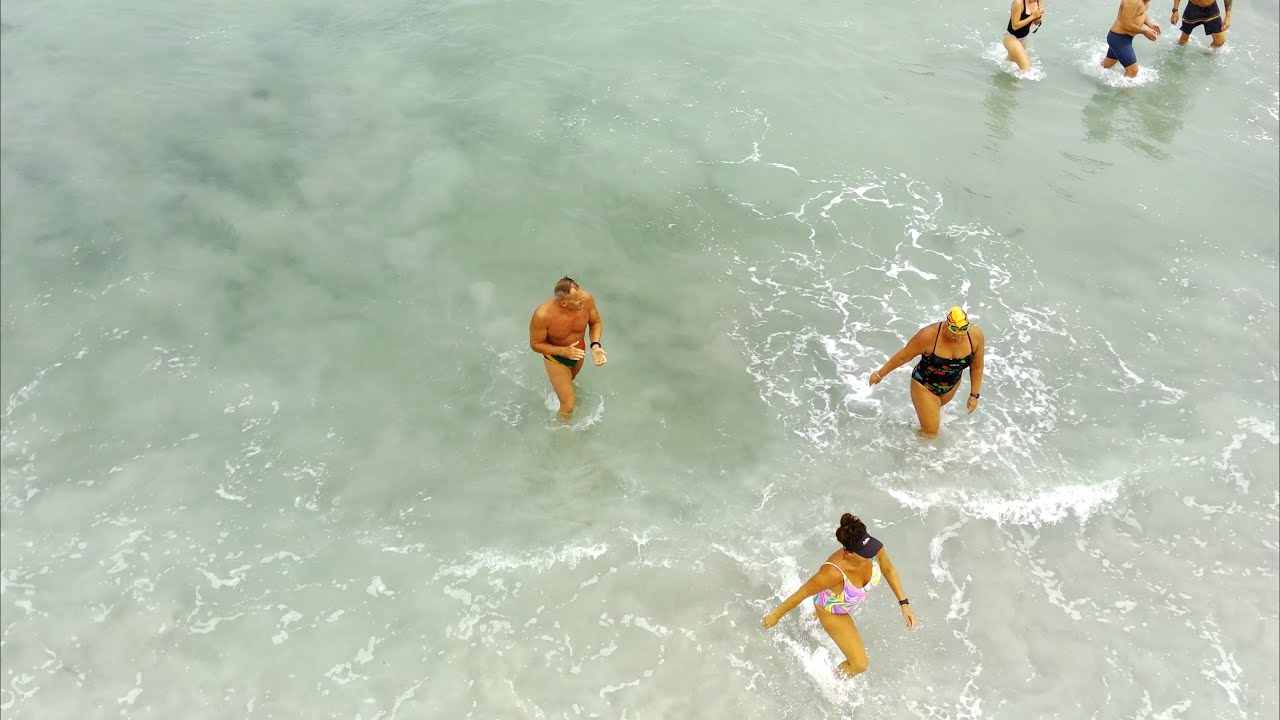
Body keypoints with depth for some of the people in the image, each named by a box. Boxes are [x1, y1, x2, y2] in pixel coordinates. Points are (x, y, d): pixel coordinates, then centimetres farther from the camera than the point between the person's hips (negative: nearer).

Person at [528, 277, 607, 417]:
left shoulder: (587, 299, -31)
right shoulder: (543, 315, -40)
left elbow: (596, 322, -10)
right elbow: (535, 344, -23)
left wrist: (595, 345, -27)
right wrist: (563, 351, -35)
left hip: (578, 352, 4)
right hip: (556, 358, -4)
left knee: (570, 380, 37)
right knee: (568, 406, 0)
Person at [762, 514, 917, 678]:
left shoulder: (875, 549, -35)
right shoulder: (833, 572, -49)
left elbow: (888, 570, -10)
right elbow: (802, 592, -34)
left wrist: (904, 603, -8)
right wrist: (776, 615, -21)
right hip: (833, 611, -5)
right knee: (860, 665, 5)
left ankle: (815, 616, 78)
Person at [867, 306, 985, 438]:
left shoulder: (976, 336, -25)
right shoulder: (928, 336, -36)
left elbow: (977, 367, -7)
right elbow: (902, 356, -21)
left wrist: (974, 395, -2)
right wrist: (880, 374, -10)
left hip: (952, 385, 4)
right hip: (924, 386, -4)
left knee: (937, 408, 34)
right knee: (930, 433, 4)